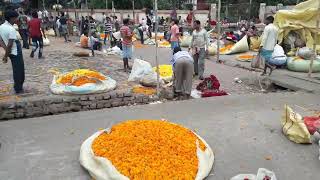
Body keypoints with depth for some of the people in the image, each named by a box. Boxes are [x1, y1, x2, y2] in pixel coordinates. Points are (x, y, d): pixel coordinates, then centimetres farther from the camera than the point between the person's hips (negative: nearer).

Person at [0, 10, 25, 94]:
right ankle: (18, 89, 11)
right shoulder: (11, 29, -22)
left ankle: (17, 86, 29)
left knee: (16, 70, 19)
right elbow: (10, 45, -23)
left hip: (11, 52, 9)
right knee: (18, 71, 3)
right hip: (16, 52, -8)